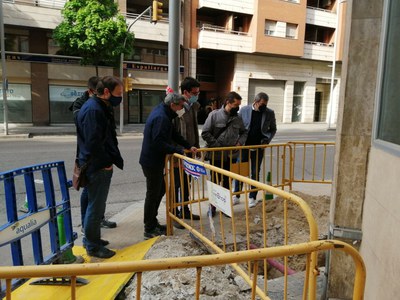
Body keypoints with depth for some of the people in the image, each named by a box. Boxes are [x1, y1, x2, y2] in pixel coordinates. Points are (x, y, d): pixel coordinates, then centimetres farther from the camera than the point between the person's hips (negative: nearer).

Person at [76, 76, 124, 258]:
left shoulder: (100, 107, 13)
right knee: (96, 207, 2)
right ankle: (93, 247, 17)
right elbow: (93, 143, -25)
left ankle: (91, 239, 34)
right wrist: (107, 163, -14)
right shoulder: (93, 110, -20)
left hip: (100, 166, 10)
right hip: (98, 167, -10)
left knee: (96, 205, 20)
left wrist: (114, 160, 11)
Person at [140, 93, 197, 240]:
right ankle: (150, 230, 15)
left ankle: (152, 223, 32)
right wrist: (179, 150, -24)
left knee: (160, 190, 19)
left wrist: (189, 146, 12)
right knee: (153, 194, 1)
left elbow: (174, 134, 16)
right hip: (152, 162, -10)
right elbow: (159, 143, -29)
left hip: (154, 160, 10)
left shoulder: (163, 114, 11)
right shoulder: (161, 118, -23)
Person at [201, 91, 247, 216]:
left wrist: (240, 142, -2)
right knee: (214, 181, 9)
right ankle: (213, 205, 24)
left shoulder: (238, 118, 3)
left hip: (230, 156, 4)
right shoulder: (215, 114, -9)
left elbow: (244, 132, 18)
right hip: (216, 155, -3)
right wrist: (217, 146, -14)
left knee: (227, 182, 12)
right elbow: (205, 133, -12)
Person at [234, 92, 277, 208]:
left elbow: (273, 129, 9)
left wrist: (267, 139, -9)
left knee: (255, 173, 8)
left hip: (258, 147, 1)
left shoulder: (270, 113, -2)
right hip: (244, 146, 0)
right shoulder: (244, 110, -4)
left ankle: (252, 198, 20)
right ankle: (236, 196, 19)